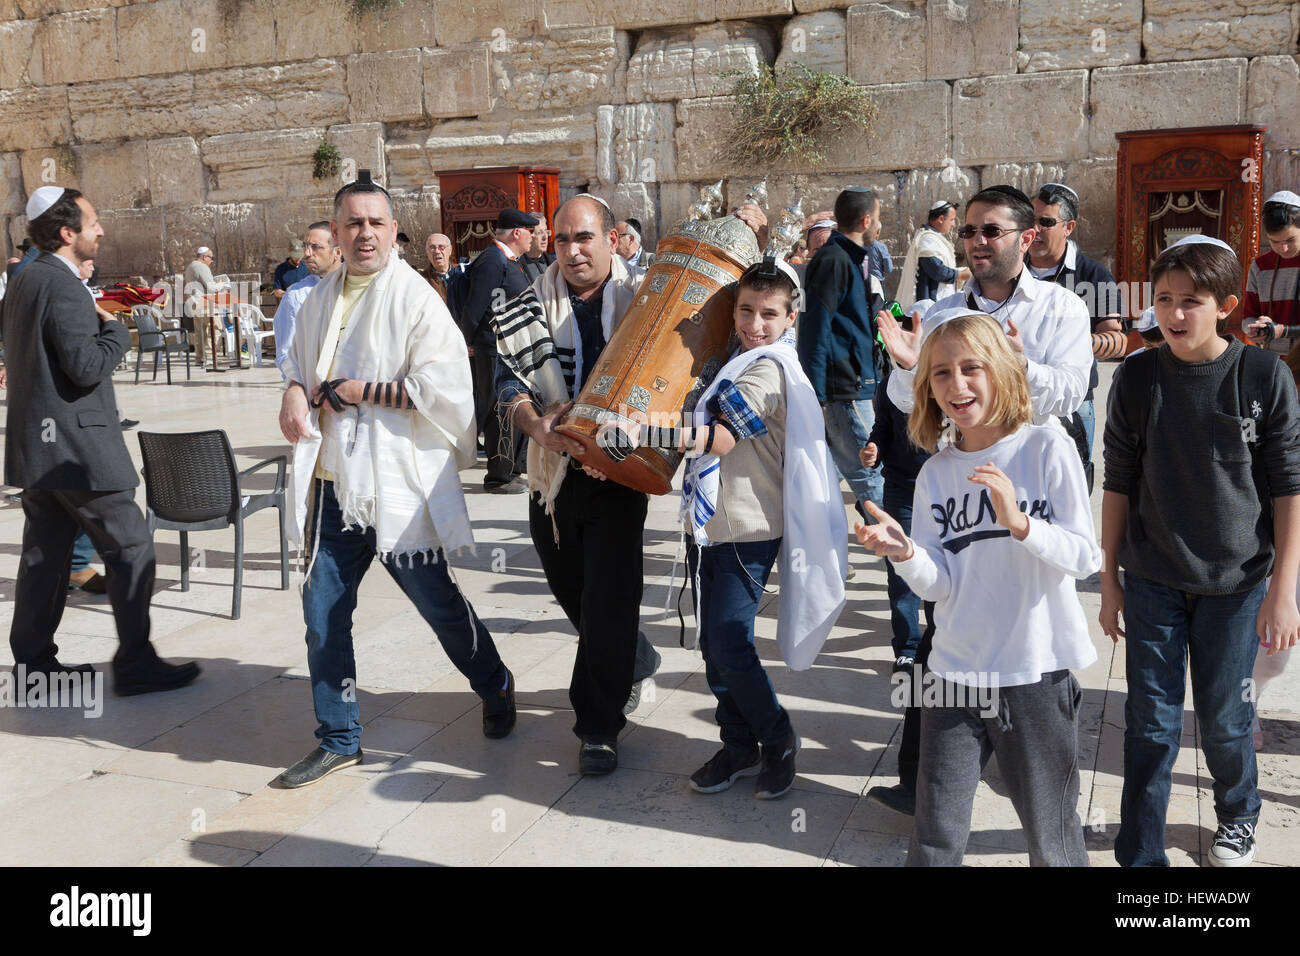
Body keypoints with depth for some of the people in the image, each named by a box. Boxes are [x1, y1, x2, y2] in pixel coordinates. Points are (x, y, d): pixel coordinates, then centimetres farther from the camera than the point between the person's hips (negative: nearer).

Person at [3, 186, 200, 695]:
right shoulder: (63, 286, -17)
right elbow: (88, 367, -23)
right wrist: (115, 328, -7)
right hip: (76, 444, -10)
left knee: (44, 553, 14)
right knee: (132, 547, -2)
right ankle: (135, 664, 2)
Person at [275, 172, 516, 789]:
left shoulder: (416, 297, -8)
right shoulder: (319, 299, 11)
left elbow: (441, 388, -18)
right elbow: (299, 364, 27)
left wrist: (351, 391, -15)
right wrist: (293, 392, 2)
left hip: (398, 488, -5)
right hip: (332, 485, 6)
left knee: (440, 605, 9)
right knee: (323, 613, 8)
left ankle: (495, 689, 37)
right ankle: (339, 739, 26)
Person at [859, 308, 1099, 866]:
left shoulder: (1047, 448, -7)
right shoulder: (936, 473, 3)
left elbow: (1085, 558, -10)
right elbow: (940, 586, 0)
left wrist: (1019, 522, -26)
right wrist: (904, 553, -20)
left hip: (1037, 673, -2)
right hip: (956, 674, 3)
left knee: (1050, 836, 13)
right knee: (936, 836, 7)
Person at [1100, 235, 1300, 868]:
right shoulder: (1137, 377, -3)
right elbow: (1118, 483, 2)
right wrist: (1109, 579, 4)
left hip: (1236, 582, -1)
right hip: (1153, 581, 1)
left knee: (1224, 720, 11)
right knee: (1151, 721, 4)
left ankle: (1238, 815, 41)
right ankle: (1139, 853, 18)